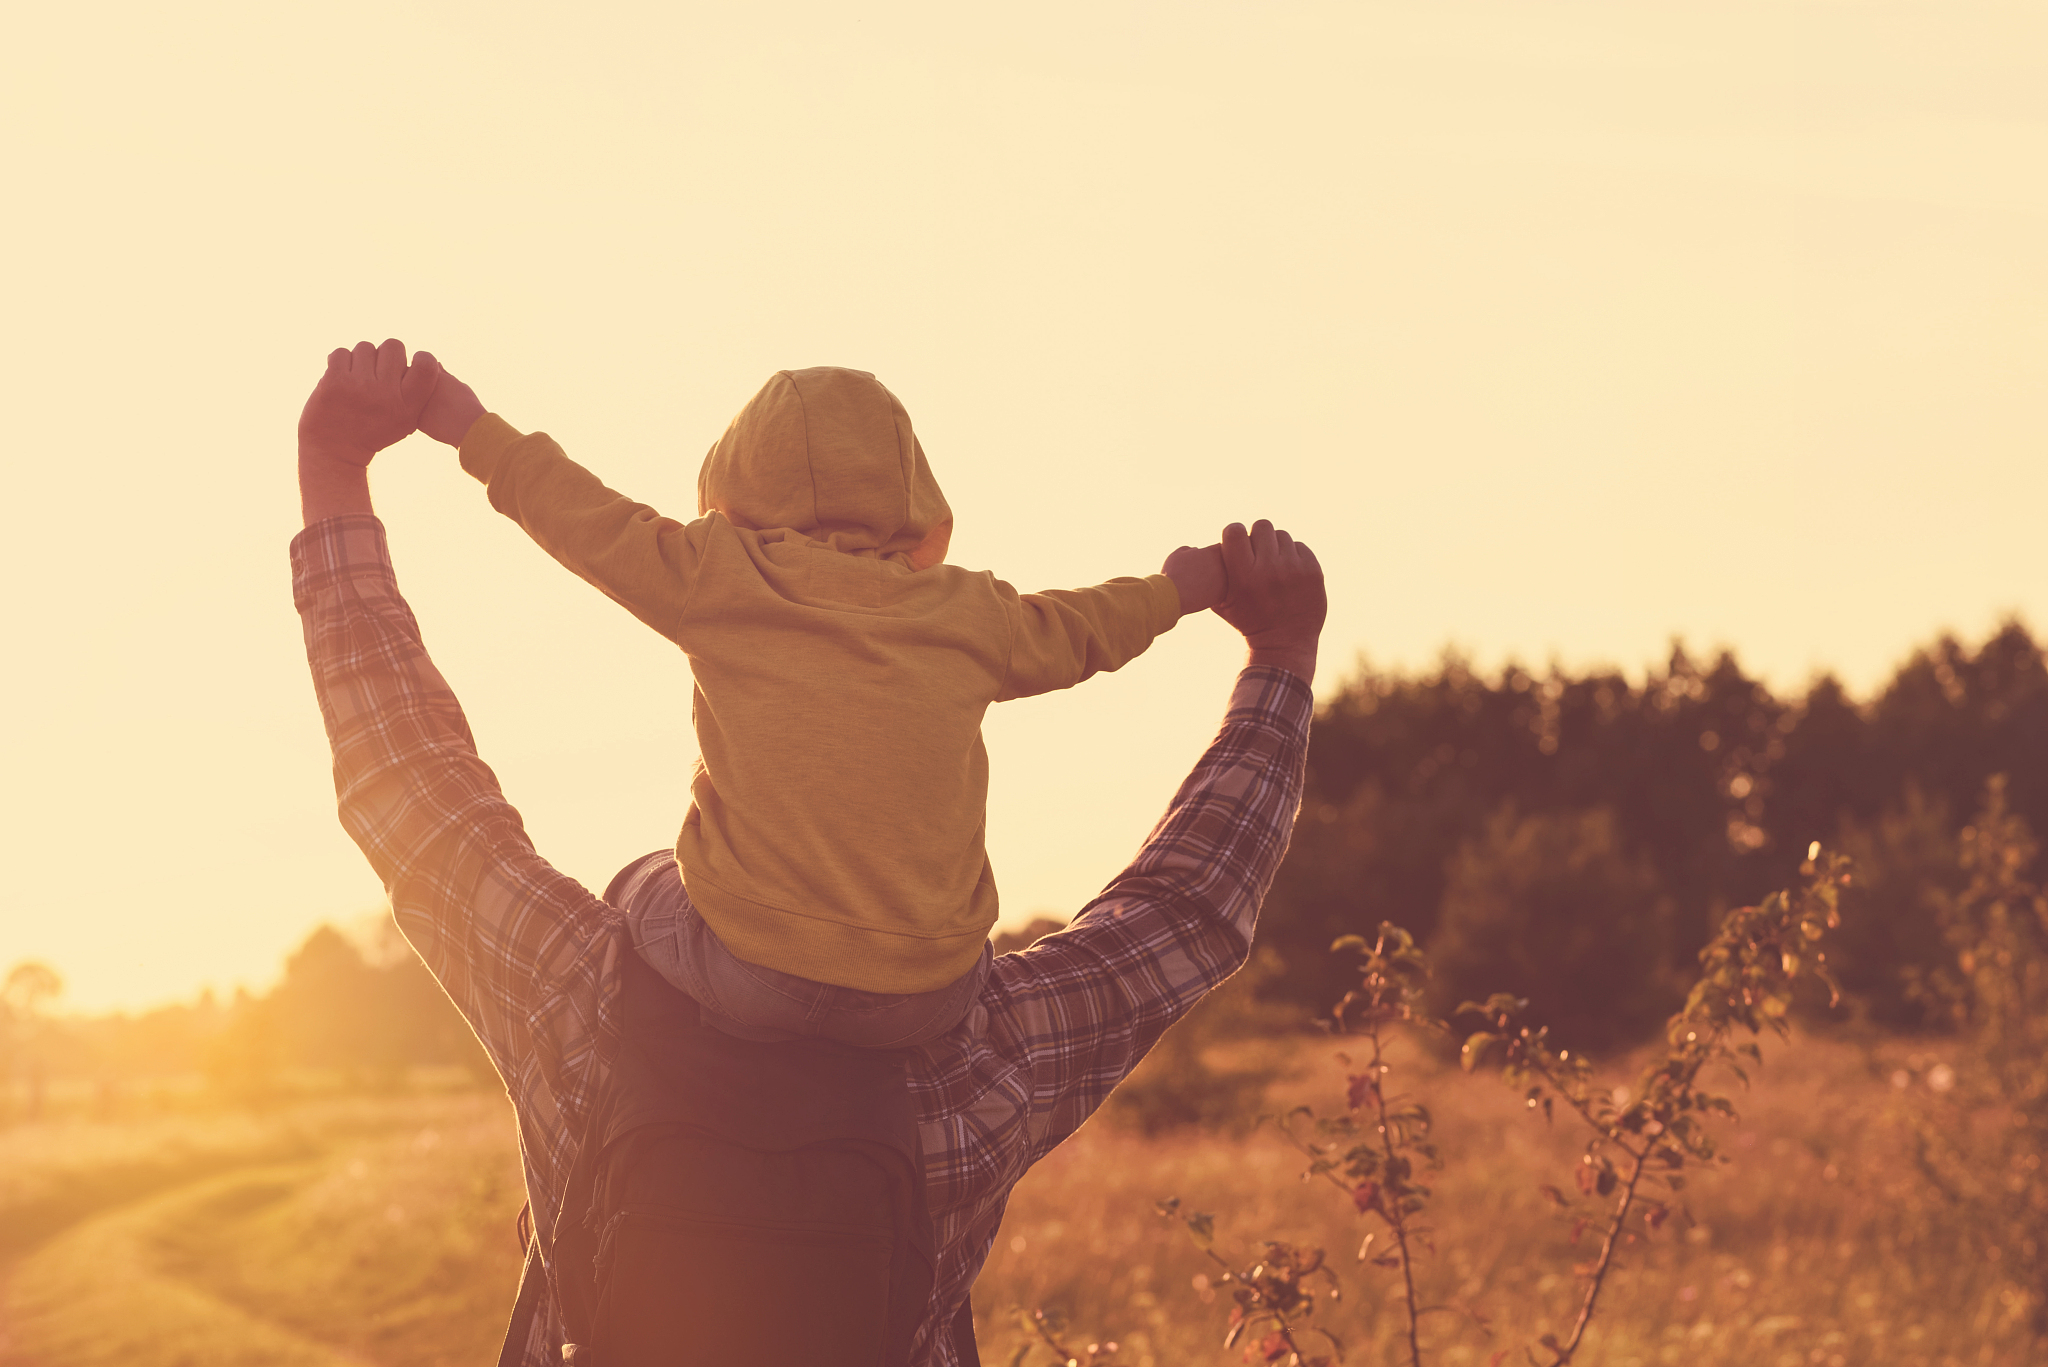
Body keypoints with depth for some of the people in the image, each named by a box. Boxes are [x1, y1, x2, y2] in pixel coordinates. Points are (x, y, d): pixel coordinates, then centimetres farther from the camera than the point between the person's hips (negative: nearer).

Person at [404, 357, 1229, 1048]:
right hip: (919, 1003, 2)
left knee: (643, 893, 28)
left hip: (748, 975, -2)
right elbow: (1079, 634, 23)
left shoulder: (717, 577, -2)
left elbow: (589, 521, 7)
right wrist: (1176, 591, 42)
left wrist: (473, 430, 20)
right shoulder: (967, 615, 6)